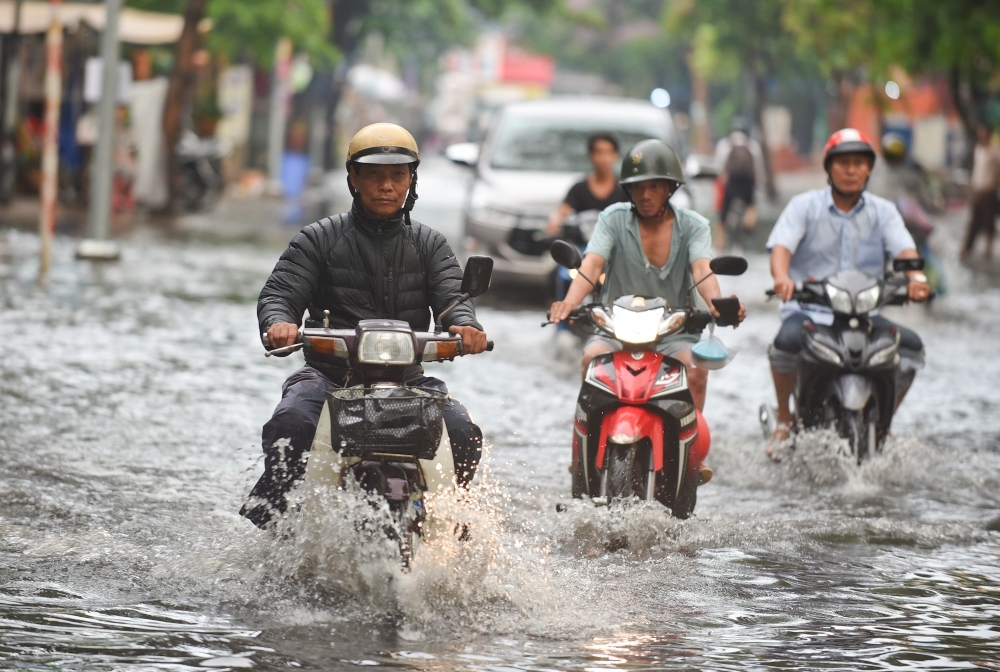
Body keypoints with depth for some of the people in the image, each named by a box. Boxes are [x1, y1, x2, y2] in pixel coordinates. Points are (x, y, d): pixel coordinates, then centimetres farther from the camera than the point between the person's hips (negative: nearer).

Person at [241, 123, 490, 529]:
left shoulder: (428, 244, 16)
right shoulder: (319, 239, 10)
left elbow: (450, 294, 1)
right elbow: (279, 292, 0)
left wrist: (463, 325, -25)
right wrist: (279, 323, -26)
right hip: (330, 372, -2)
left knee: (464, 434, -23)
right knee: (290, 423, -32)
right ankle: (263, 519, -26)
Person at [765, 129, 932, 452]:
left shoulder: (883, 211, 9)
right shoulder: (804, 206, 3)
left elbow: (904, 247, -7)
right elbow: (781, 245, -12)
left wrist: (916, 276, -32)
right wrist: (782, 277, -36)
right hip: (808, 309, -2)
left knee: (911, 345, -19)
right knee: (786, 341, -33)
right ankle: (785, 418, -7)